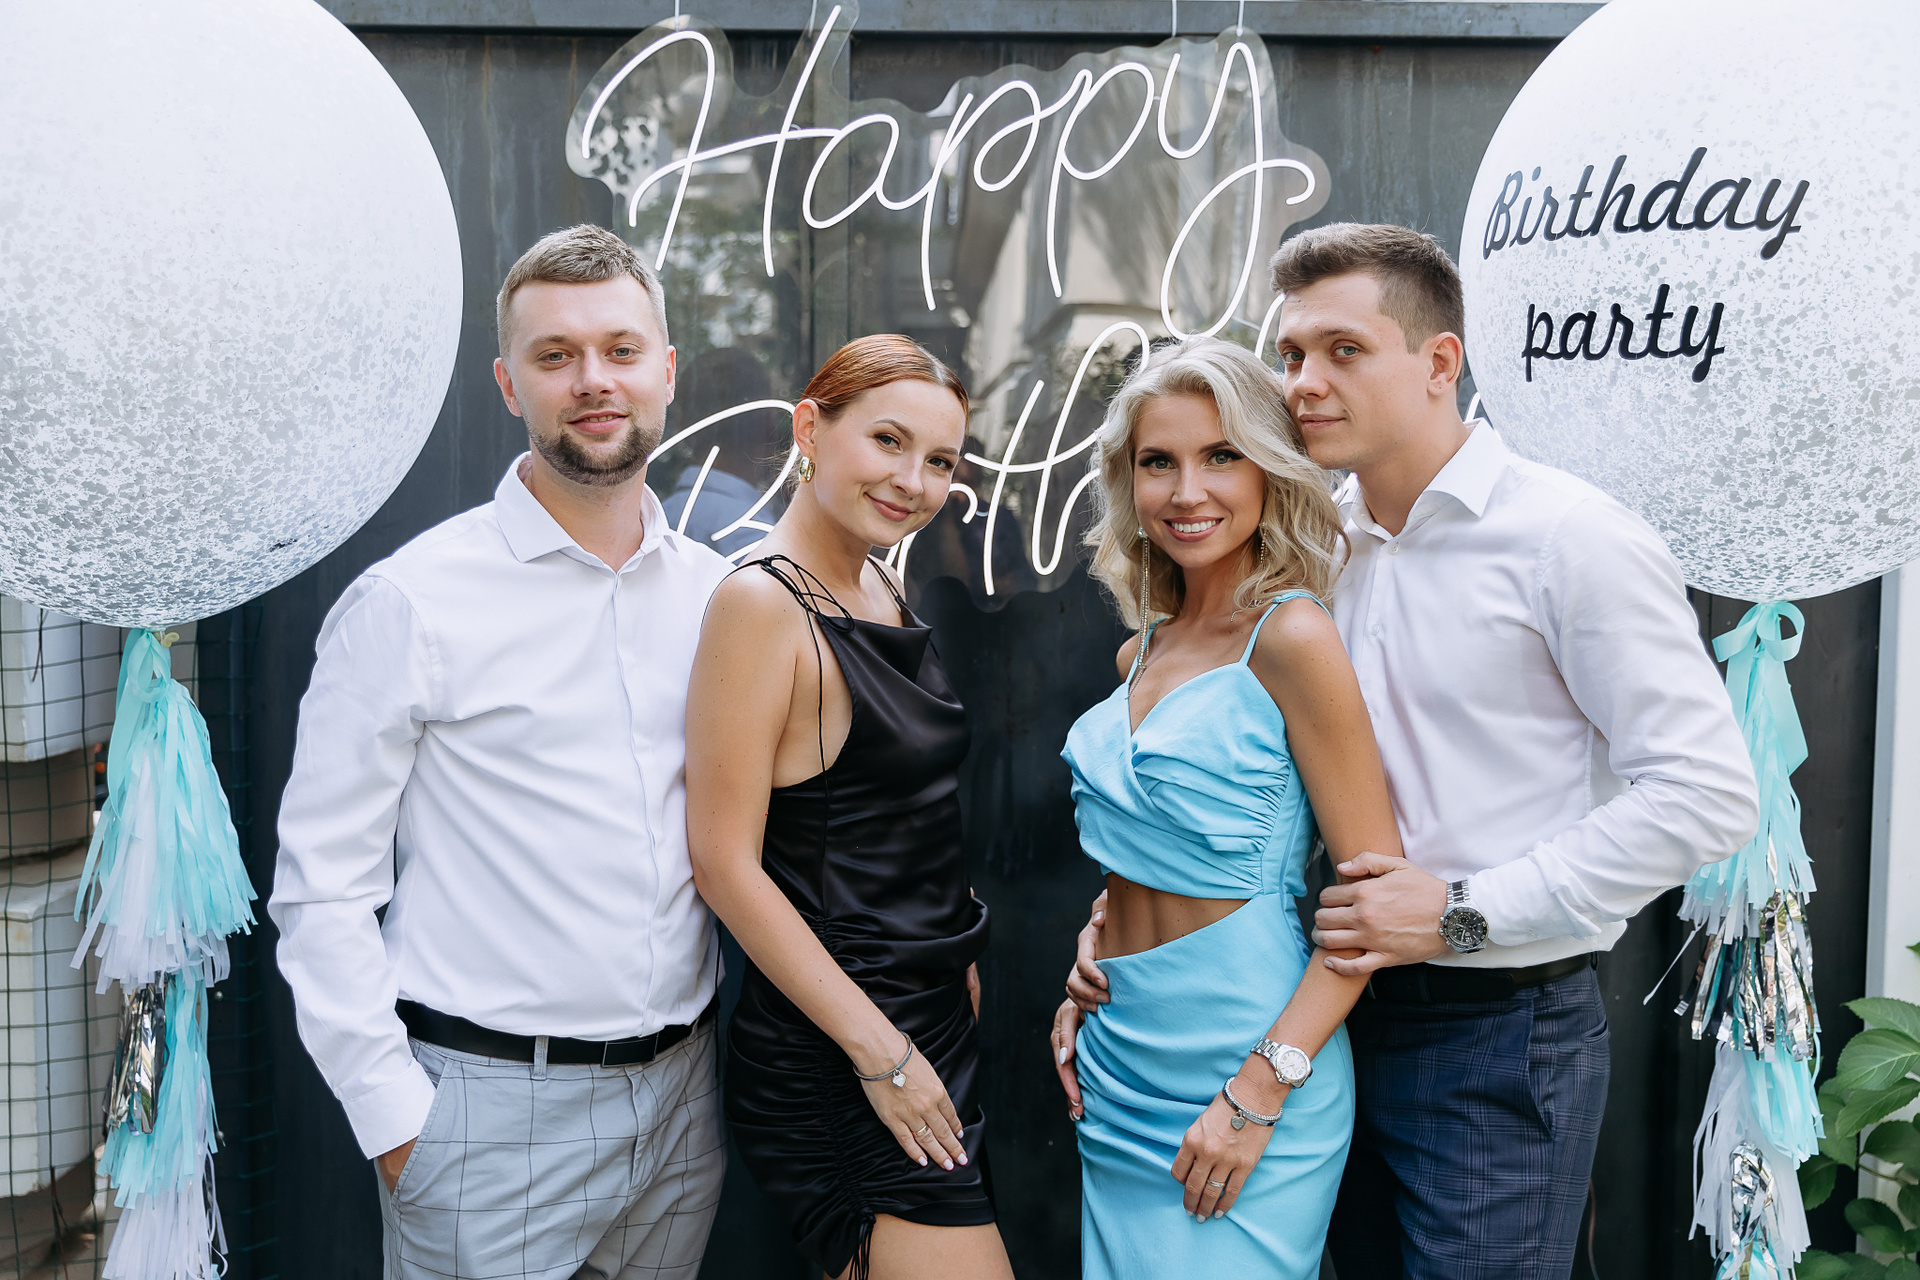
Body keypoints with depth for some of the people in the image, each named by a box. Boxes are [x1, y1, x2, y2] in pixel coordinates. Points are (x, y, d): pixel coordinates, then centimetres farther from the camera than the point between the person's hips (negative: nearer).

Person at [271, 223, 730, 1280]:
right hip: (492, 1106, -4)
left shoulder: (718, 594, 5)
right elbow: (322, 885, -9)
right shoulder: (411, 602, -10)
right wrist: (395, 1117, -11)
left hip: (684, 1099, 5)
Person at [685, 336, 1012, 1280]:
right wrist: (881, 1052, -16)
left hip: (935, 1019, 8)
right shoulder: (763, 603, -16)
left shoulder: (879, 589, 9)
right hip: (832, 1058, -8)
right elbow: (725, 863, -18)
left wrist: (960, 963, 14)